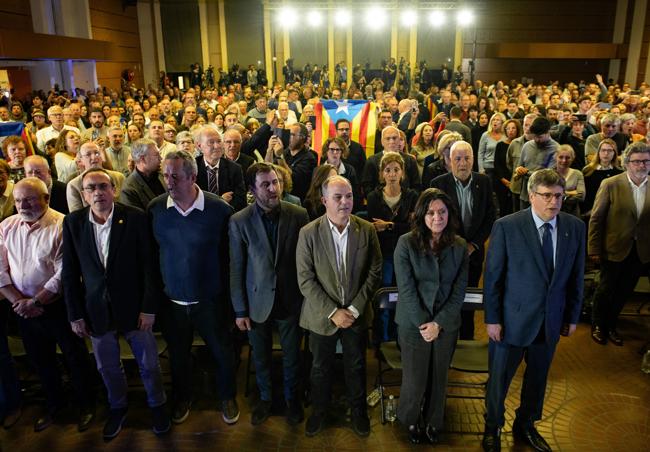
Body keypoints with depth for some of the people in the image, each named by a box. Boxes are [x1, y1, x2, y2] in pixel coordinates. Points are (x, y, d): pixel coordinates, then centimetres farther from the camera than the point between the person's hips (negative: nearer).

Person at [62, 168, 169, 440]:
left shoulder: (135, 218, -13)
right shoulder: (73, 223, -5)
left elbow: (149, 266, -10)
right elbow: (70, 273, 0)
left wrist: (149, 308, -11)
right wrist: (75, 314, 1)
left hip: (134, 306, -2)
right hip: (96, 310, 3)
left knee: (148, 363, 13)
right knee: (107, 366, 19)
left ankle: (157, 404, 39)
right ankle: (117, 406, 46)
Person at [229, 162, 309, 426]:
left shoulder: (298, 215, -10)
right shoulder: (239, 221, -11)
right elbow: (236, 268, -6)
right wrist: (240, 310, -4)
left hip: (290, 301, 0)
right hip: (257, 302, 0)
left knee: (292, 355, 17)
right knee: (260, 357, 19)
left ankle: (292, 398, 43)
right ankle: (265, 398, 45)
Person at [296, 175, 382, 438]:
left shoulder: (367, 230, -7)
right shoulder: (309, 233, -12)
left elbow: (374, 273, -5)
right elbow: (305, 279, -12)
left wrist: (354, 309, -12)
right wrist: (332, 312, -16)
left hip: (356, 314, 1)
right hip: (322, 315, -1)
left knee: (356, 366, 18)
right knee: (320, 368, 17)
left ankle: (358, 410, 42)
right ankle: (319, 410, 42)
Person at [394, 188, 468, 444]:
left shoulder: (459, 246, -2)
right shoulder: (406, 243, -10)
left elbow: (459, 290, -3)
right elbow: (406, 289, -12)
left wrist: (439, 323, -12)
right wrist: (423, 324, -14)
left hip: (447, 325, 2)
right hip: (413, 325, -2)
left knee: (439, 379, 16)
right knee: (415, 381, 8)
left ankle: (433, 423, 41)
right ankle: (410, 421, 37)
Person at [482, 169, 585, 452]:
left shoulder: (575, 227, -3)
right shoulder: (506, 227, -15)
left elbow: (576, 276, 4)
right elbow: (492, 276, -11)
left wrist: (572, 316, 7)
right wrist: (492, 319, -10)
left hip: (551, 321, 4)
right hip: (513, 319, -3)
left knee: (538, 378, 20)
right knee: (499, 379, 11)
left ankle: (525, 426, 44)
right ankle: (492, 429, 36)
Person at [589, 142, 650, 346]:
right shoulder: (610, 184, -11)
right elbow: (596, 218, -9)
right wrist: (594, 249, -10)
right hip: (614, 249, -3)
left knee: (624, 291, 16)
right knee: (606, 290, 11)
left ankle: (611, 325, 38)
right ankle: (597, 325, 34)